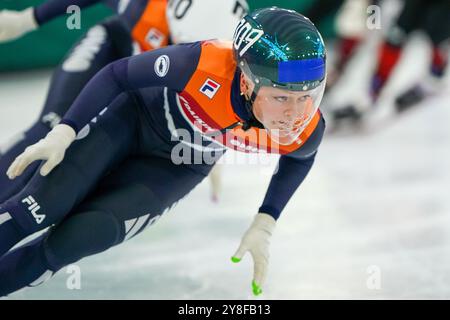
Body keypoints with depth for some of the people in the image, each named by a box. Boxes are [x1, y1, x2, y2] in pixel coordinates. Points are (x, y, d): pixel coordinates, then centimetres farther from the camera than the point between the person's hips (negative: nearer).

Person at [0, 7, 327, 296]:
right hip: (130, 120, -2)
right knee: (45, 206, -19)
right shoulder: (206, 64, -38)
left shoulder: (306, 131, -27)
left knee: (78, 237, -18)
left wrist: (264, 225, -3)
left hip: (174, 171, 2)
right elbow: (117, 74, -20)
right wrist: (63, 133, -25)